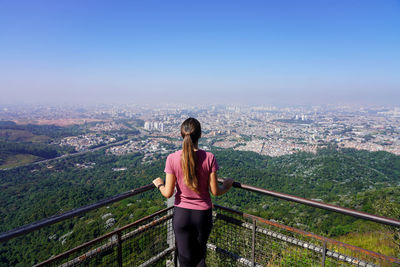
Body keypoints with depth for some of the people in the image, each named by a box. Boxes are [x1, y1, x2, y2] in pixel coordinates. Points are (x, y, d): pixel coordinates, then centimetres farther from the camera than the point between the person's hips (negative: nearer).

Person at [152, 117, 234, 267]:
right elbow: (215, 192, -10)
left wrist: (159, 184, 11)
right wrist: (226, 186, 11)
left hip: (181, 214, 0)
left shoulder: (172, 158, -14)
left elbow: (168, 193, -10)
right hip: (203, 214, 1)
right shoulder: (209, 158, -15)